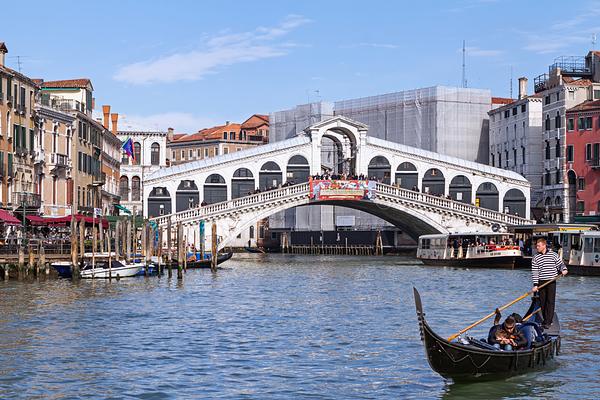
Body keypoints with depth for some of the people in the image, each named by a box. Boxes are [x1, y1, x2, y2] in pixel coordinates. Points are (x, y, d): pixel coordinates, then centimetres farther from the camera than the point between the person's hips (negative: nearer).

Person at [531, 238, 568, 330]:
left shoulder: (553, 255, 1)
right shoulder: (535, 258, 3)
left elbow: (560, 263, 8)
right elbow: (534, 272, 0)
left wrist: (563, 269, -14)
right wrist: (535, 285, -7)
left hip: (551, 281, -2)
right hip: (541, 282, 2)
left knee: (550, 301, -6)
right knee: (542, 302, 5)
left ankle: (548, 322, -7)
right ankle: (545, 320, 17)